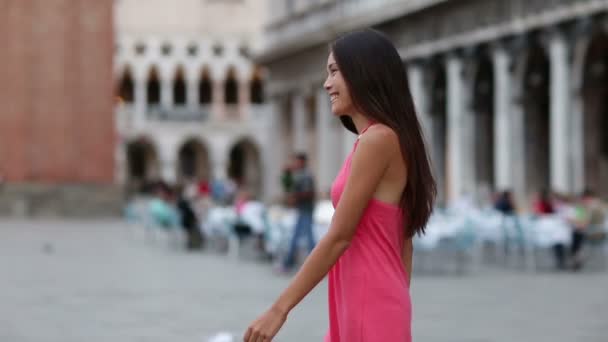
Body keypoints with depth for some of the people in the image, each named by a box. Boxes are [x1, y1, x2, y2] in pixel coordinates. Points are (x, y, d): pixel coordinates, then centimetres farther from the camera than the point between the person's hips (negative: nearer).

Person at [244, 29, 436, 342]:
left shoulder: (379, 139, -15)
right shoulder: (375, 141, 14)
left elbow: (339, 237, -17)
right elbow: (403, 241, 17)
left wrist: (279, 308, -15)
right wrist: (396, 316, 21)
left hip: (372, 310, -10)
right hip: (358, 309, 10)